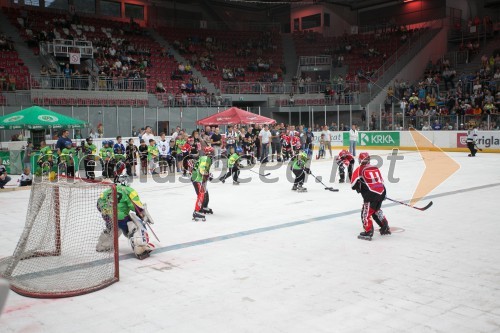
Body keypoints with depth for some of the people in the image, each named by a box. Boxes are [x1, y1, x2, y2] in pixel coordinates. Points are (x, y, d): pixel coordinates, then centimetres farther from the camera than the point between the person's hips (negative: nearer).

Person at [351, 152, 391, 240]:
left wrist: (358, 187, 17)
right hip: (381, 192, 7)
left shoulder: (360, 170, -1)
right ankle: (385, 228, 33)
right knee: (376, 210, 28)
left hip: (371, 194, -7)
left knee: (366, 213, 2)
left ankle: (368, 232, -2)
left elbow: (353, 183, -4)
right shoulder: (375, 168, 17)